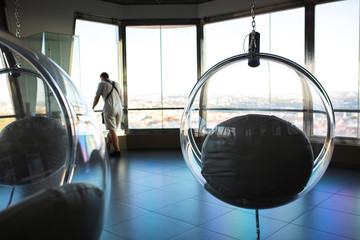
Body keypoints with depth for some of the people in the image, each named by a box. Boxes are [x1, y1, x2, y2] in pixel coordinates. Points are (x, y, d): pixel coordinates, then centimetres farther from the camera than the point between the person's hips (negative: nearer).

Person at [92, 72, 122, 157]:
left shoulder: (102, 84, 6)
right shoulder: (117, 84, 22)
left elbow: (97, 98, 8)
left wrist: (92, 108, 22)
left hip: (109, 109, -6)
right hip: (119, 109, 6)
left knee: (112, 130, -5)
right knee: (111, 130, 12)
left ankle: (117, 151, -7)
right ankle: (106, 149, 18)